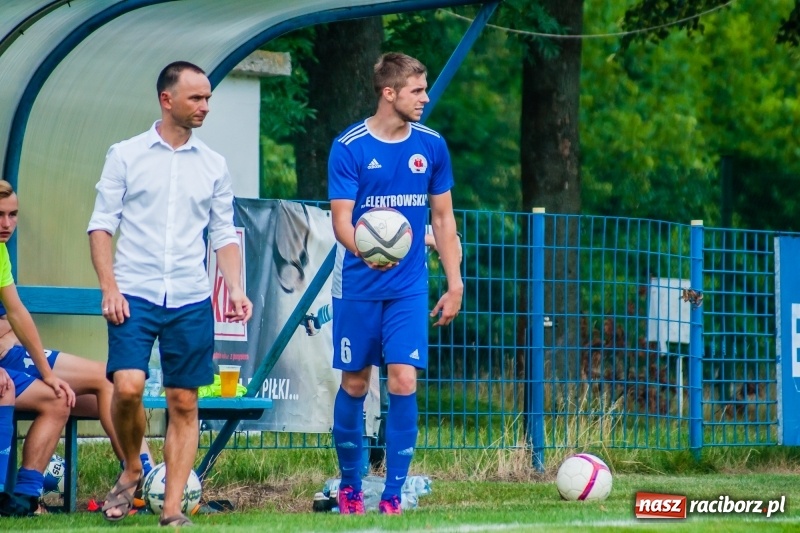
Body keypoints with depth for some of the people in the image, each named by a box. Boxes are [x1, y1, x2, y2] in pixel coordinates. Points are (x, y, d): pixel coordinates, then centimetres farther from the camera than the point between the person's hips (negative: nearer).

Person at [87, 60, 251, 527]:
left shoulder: (214, 165, 10)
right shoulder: (126, 156, 3)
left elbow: (225, 235, 14)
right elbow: (102, 225, 3)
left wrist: (235, 290, -1)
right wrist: (110, 288, -8)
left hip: (191, 300, 2)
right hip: (135, 295, -2)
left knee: (184, 403, 0)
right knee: (128, 387, -18)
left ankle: (174, 509, 4)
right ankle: (132, 470, 8)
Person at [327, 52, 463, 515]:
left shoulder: (431, 146, 2)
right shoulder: (350, 147, -8)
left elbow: (443, 218, 10)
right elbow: (341, 221, -11)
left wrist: (455, 284, 6)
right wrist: (366, 251, -33)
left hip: (409, 287, 2)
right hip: (357, 286, -2)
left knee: (403, 382, -9)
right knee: (355, 385, 7)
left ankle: (393, 496, -4)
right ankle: (350, 487, 25)